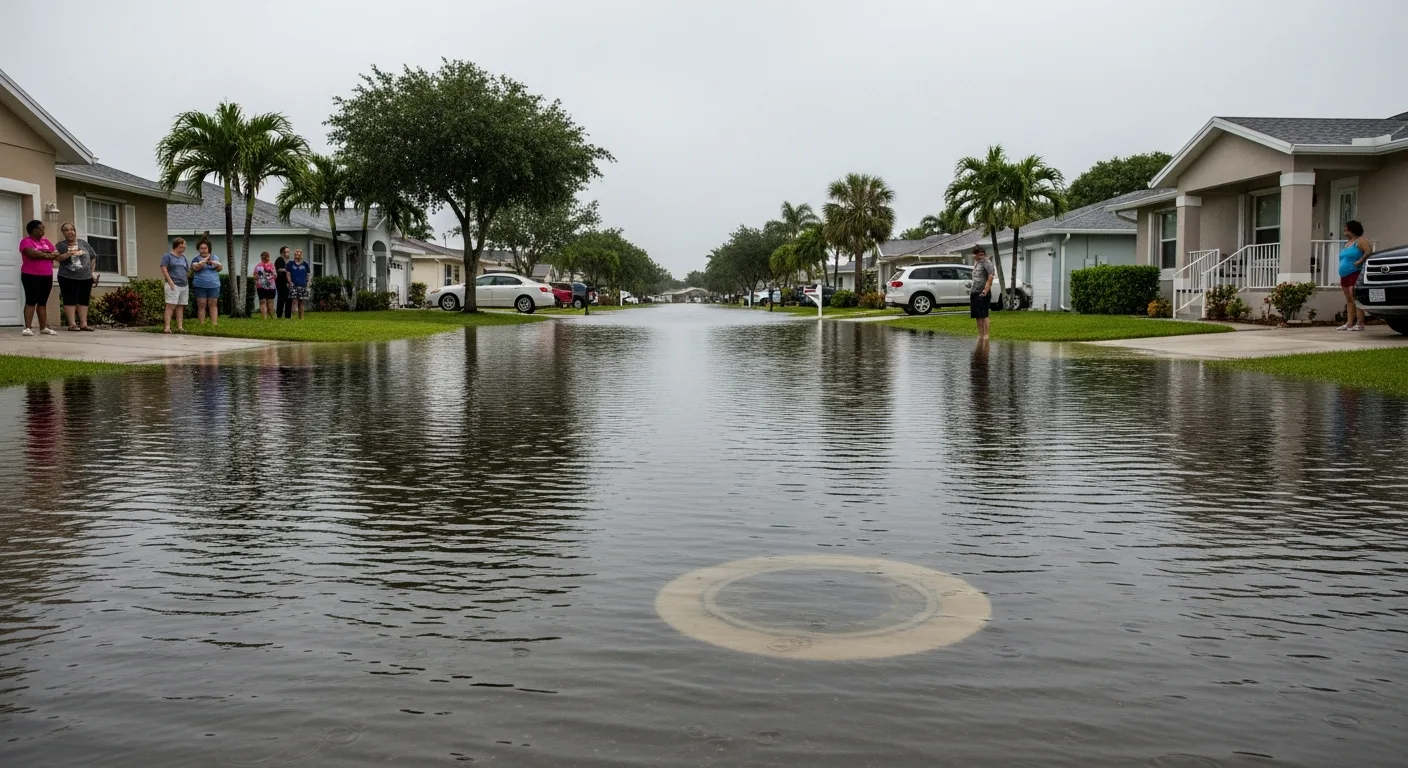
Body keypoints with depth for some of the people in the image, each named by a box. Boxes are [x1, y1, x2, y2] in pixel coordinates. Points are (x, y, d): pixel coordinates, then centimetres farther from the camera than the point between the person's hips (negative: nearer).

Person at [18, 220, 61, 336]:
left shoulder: (46, 241, 16)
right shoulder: (26, 241, -4)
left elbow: (56, 254, 4)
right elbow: (33, 253, -20)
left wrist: (41, 253, -9)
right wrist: (47, 255, -5)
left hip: (47, 276, 6)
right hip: (31, 276, -6)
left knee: (43, 302, 8)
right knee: (31, 301, -10)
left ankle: (43, 327, 10)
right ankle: (28, 328, -13)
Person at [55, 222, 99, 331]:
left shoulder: (84, 243, 10)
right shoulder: (61, 245, 2)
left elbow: (92, 258, 15)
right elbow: (57, 258, -12)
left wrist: (91, 271, 11)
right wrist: (69, 253, -26)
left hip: (85, 277, 3)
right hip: (67, 278, -3)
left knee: (84, 300, 4)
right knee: (70, 300, -4)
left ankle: (83, 323, 6)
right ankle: (72, 324, -5)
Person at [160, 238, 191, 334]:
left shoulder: (184, 257, 20)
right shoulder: (168, 256, 1)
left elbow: (188, 271, 23)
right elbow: (164, 269, -8)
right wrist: (170, 282, -15)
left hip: (184, 285, 6)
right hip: (173, 285, -6)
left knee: (180, 306, 4)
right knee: (171, 305, -12)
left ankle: (180, 327, 4)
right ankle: (167, 327, -14)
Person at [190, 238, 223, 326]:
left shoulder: (215, 257, 14)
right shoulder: (196, 259, 5)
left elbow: (220, 268, 6)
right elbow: (196, 267, -14)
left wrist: (217, 264, -14)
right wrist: (205, 260, -18)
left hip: (214, 285, 2)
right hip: (200, 286, -1)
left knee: (213, 304, 0)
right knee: (201, 305, -2)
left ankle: (214, 323, -3)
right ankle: (201, 324, -2)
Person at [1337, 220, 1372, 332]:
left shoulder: (1361, 241, -4)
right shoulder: (1347, 243, 23)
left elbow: (1369, 252, -18)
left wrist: (1360, 261, -24)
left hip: (1355, 273, -9)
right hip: (1345, 275, 9)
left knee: (1355, 298, -15)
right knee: (1349, 300, 7)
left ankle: (1360, 324, -16)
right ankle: (1349, 324, 7)